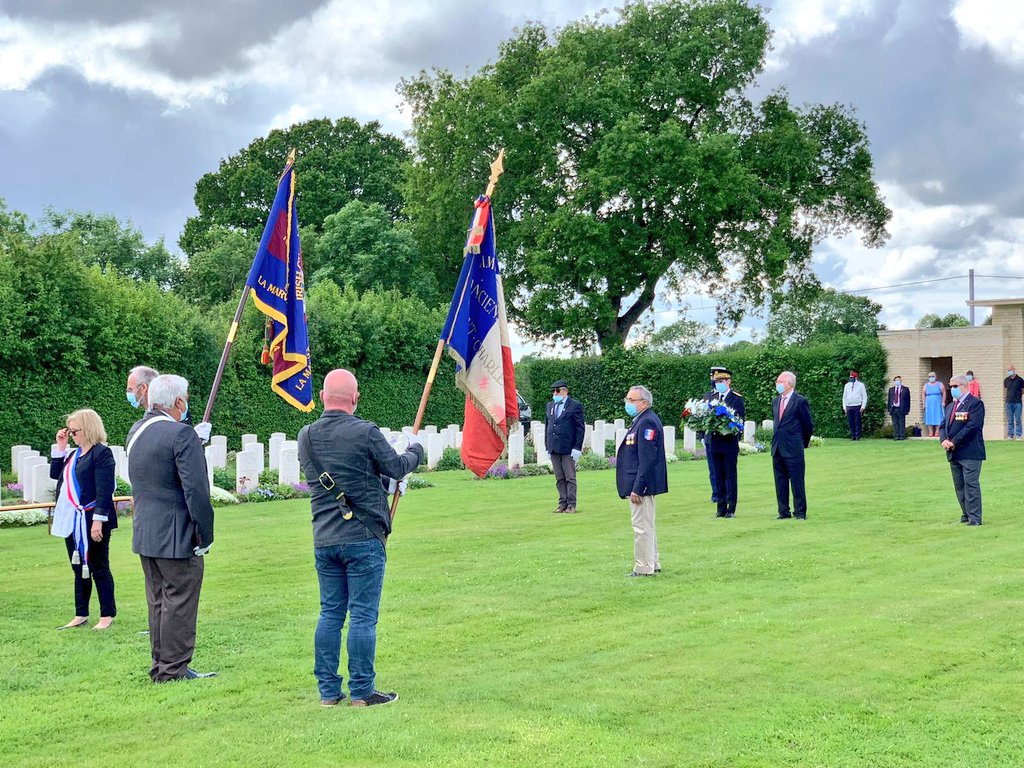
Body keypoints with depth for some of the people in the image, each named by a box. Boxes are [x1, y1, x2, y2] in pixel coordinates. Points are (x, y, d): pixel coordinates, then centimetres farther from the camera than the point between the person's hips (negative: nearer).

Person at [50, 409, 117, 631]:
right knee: (79, 569, 15)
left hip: (92, 521, -8)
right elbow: (55, 474, 20)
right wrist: (59, 448, 11)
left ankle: (107, 615, 12)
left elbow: (105, 490, -18)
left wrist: (98, 520, -22)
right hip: (72, 521, 8)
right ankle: (81, 615, 24)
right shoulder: (74, 454, 13)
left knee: (98, 568, 2)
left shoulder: (101, 452, -13)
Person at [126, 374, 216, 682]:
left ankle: (160, 667, 23)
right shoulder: (181, 434, -18)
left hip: (144, 535, 8)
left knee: (158, 602, 16)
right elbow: (196, 489, -21)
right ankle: (173, 669, 4)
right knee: (179, 603, 0)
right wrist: (205, 535, -14)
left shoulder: (136, 431, 9)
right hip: (177, 537, -8)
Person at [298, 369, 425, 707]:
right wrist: (416, 450, 20)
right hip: (363, 537, -5)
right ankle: (362, 692, 6)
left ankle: (328, 690, 17)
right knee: (363, 615, 1)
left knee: (330, 613, 13)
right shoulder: (365, 433, -13)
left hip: (323, 540, 6)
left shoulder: (306, 437, 5)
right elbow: (396, 467, -2)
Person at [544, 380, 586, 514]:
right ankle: (563, 503, 13)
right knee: (559, 478, 8)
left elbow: (581, 427, -5)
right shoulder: (549, 406, 15)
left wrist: (577, 448, -11)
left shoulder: (575, 406, -3)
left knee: (570, 477, -1)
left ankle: (571, 504, 3)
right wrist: (547, 446, 12)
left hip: (568, 448, -6)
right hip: (554, 448, 6)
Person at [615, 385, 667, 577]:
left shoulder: (647, 422, -18)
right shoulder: (640, 420, 15)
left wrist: (637, 488, -23)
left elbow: (647, 459, -23)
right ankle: (653, 564, 26)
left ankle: (644, 568, 0)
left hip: (642, 484, -11)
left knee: (642, 527, -5)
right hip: (638, 484, 11)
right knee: (646, 526, 17)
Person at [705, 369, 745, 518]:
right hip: (714, 443, 5)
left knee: (730, 477, 1)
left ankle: (731, 509, 4)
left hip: (730, 443, -5)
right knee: (718, 477, 8)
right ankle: (721, 508, 13)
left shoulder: (736, 398, -3)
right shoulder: (711, 398, 11)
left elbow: (740, 419, -9)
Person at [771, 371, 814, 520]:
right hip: (777, 448, 7)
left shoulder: (800, 401, -7)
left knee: (797, 482, -2)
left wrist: (803, 443, 7)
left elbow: (808, 425, -2)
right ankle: (784, 512, 16)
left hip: (793, 449, -7)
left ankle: (800, 512, 4)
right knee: (780, 482, 9)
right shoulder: (775, 402, 14)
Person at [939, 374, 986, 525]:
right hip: (954, 453, 8)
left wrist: (954, 442, -17)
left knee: (971, 484, -9)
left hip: (970, 452, -8)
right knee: (959, 485, 11)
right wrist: (944, 440, -7)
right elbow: (943, 425, 15)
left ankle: (975, 518, -7)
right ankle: (966, 514, 19)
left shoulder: (975, 404, -7)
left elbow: (972, 426, -17)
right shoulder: (950, 407, 20)